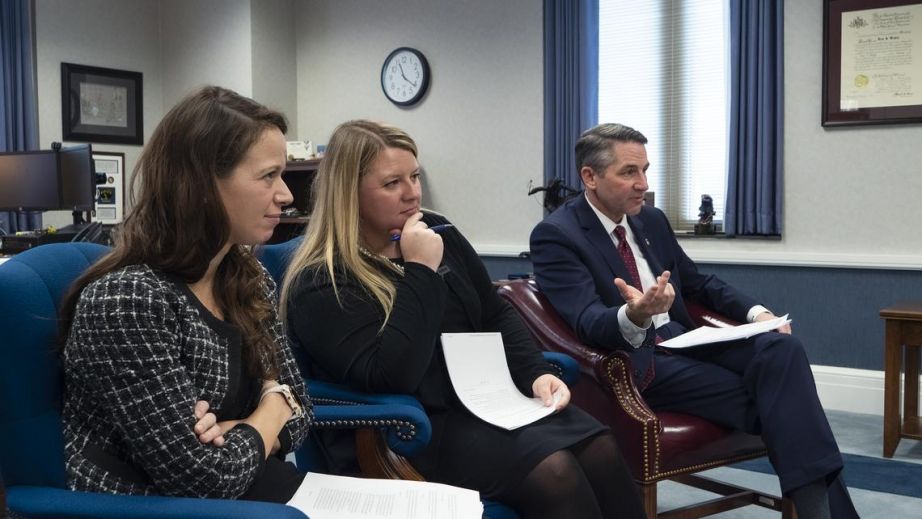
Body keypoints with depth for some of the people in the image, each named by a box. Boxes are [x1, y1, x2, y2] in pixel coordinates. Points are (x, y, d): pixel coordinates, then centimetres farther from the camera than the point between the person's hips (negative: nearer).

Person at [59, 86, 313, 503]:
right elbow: (207, 479, -22)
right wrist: (271, 404, -5)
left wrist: (239, 432, -13)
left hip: (246, 489, 7)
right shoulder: (126, 299, -21)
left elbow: (297, 401, 7)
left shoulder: (250, 279, 4)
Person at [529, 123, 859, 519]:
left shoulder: (652, 220, 13)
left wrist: (756, 312, 3)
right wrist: (633, 316, -45)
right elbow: (588, 323, -21)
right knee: (769, 402, -22)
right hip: (633, 363, -6)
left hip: (683, 342, 7)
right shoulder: (555, 235, -9)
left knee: (782, 349, -22)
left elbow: (698, 283, 23)